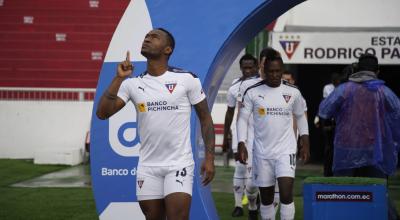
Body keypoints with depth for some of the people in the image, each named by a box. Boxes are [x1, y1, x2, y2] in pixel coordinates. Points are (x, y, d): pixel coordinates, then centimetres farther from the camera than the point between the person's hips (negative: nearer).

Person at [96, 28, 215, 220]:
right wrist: (119, 78, -11)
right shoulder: (132, 83, 3)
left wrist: (209, 157, -6)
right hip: (148, 166, 4)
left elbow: (205, 118, 1)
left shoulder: (187, 79, -5)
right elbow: (102, 113, -5)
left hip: (179, 163, -4)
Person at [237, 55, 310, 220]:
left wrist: (306, 144, 11)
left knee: (286, 193, -15)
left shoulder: (293, 92, 2)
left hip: (286, 151, -1)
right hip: (262, 152, 1)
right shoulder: (252, 92, -2)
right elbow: (242, 119, 1)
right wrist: (241, 144, -10)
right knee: (266, 197, 9)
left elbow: (300, 117, 15)